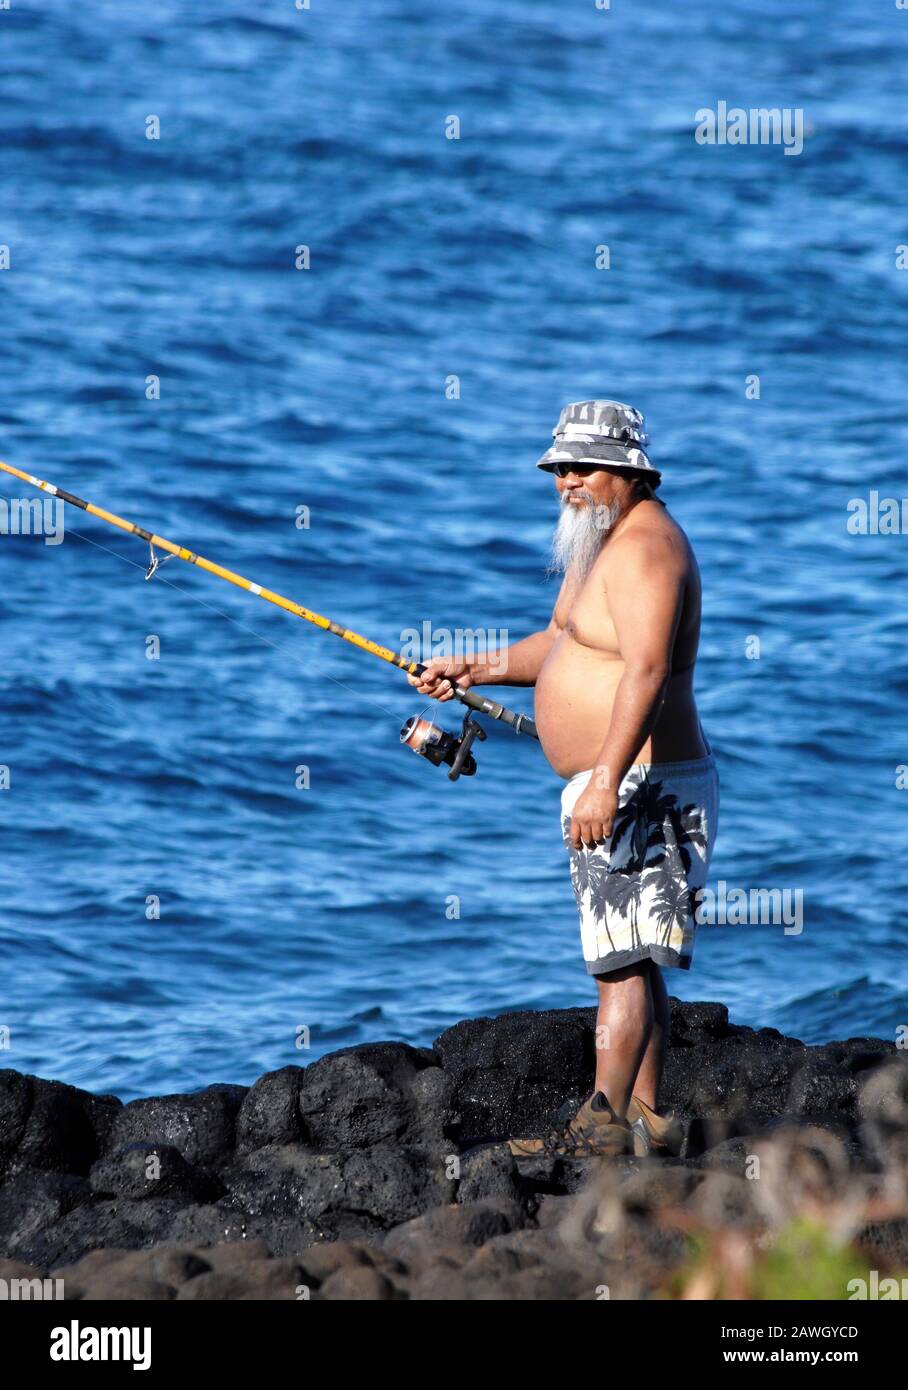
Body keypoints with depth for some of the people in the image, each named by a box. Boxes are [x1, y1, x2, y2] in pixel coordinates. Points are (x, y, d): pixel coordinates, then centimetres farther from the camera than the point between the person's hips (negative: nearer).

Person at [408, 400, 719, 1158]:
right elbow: (559, 643, 30)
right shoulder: (601, 536, 17)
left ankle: (602, 1124, -20)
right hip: (615, 791, 11)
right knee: (635, 959, 13)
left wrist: (606, 781, -38)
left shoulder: (646, 547, -18)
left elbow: (647, 670, -30)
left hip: (641, 789, -11)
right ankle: (648, 1120, 17)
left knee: (623, 959, -15)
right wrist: (478, 669, 14)